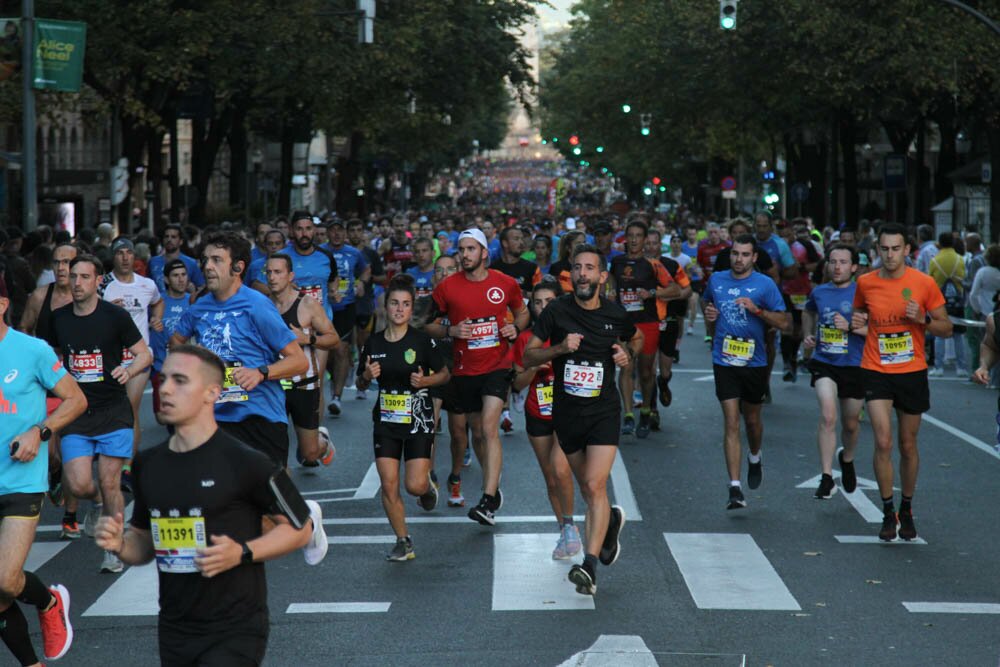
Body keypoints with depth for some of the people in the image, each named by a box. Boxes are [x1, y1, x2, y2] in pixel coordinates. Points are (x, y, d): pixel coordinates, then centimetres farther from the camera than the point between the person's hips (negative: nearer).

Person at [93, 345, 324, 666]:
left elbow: (300, 528, -4)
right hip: (174, 635, 6)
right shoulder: (148, 463, 7)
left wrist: (243, 553, -18)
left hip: (235, 631, -6)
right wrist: (120, 544, -4)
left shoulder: (245, 463, -11)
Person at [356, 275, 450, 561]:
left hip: (418, 420, -3)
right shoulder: (373, 343, 1)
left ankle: (428, 486, 29)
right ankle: (403, 542, 10)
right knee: (389, 485, -4)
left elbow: (444, 374, 3)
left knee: (414, 485, -9)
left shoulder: (422, 341, -8)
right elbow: (360, 382, 12)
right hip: (385, 420, 3)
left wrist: (424, 381, -16)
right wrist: (367, 376, -10)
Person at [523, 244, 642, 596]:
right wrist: (560, 348, -19)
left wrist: (628, 354, 0)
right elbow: (528, 356, -2)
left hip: (604, 410, -2)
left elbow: (636, 338, 22)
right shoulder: (557, 310, -5)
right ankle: (612, 519, 47)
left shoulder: (615, 314, -1)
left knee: (595, 485, -17)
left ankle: (589, 567, -20)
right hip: (566, 411, 2)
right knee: (587, 489, 13)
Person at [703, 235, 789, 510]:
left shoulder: (765, 285, -5)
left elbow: (785, 323, -6)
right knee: (731, 423, -9)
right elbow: (708, 303, 25)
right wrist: (709, 314, 2)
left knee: (752, 419, 16)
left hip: (754, 363, 0)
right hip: (724, 362, 0)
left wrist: (757, 310, -21)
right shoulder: (717, 280, 5)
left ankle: (755, 458, 50)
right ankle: (735, 489, -12)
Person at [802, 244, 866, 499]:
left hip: (854, 365, 0)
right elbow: (808, 312, 28)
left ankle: (847, 460, 47)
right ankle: (826, 478, -18)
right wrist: (808, 335, 11)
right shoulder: (819, 293, 4)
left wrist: (850, 327, -21)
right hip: (824, 363, 1)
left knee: (850, 424, 15)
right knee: (828, 416, -21)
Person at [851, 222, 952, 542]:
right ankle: (888, 513, 1)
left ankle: (906, 510, 29)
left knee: (908, 445, 11)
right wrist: (856, 320, -4)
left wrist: (923, 319, -18)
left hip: (912, 373, 0)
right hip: (876, 372, 0)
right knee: (883, 442, -12)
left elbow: (946, 328, 1)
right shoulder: (865, 283, -1)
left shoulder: (924, 283, -6)